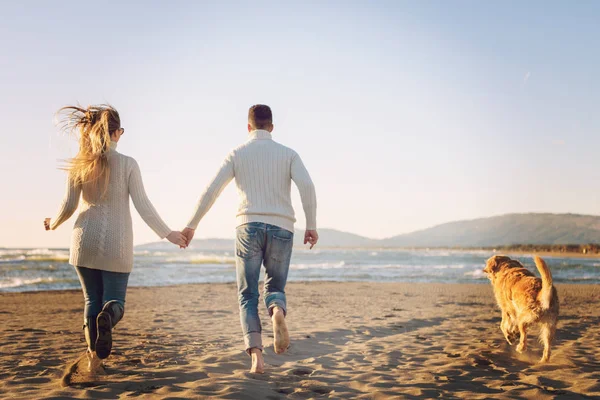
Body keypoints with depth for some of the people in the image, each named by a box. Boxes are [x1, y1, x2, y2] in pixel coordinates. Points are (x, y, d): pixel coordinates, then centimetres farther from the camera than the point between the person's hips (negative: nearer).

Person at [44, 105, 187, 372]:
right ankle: (107, 317, -28)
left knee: (92, 300, 14)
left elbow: (69, 206, 1)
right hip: (116, 243, -2)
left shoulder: (80, 164, 0)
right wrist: (167, 233, 1)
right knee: (114, 300, 7)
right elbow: (143, 206, -7)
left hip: (85, 240, 2)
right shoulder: (127, 164, -6)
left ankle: (94, 357, 8)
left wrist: (53, 224, 22)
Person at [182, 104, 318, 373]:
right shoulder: (288, 154, 11)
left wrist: (191, 225, 11)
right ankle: (277, 312, -22)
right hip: (281, 228, 1)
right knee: (275, 288, 15)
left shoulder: (237, 154, 11)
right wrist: (311, 225, -4)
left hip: (249, 226, 0)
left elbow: (211, 191, 4)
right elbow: (306, 186, -6)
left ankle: (256, 353, -11)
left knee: (248, 295, 7)